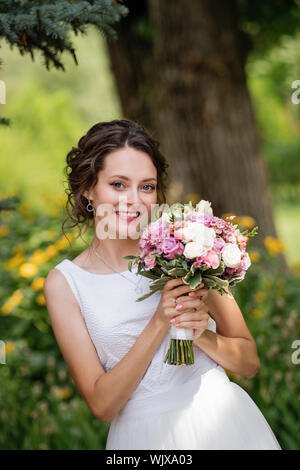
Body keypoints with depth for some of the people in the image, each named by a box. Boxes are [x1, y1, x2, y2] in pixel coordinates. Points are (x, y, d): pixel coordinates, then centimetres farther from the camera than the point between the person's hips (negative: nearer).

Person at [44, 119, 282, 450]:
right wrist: (159, 323, -19)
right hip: (144, 435, 0)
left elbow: (250, 363, 1)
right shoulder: (64, 283, -5)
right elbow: (101, 404, -10)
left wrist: (201, 334, -19)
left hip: (222, 422, 1)